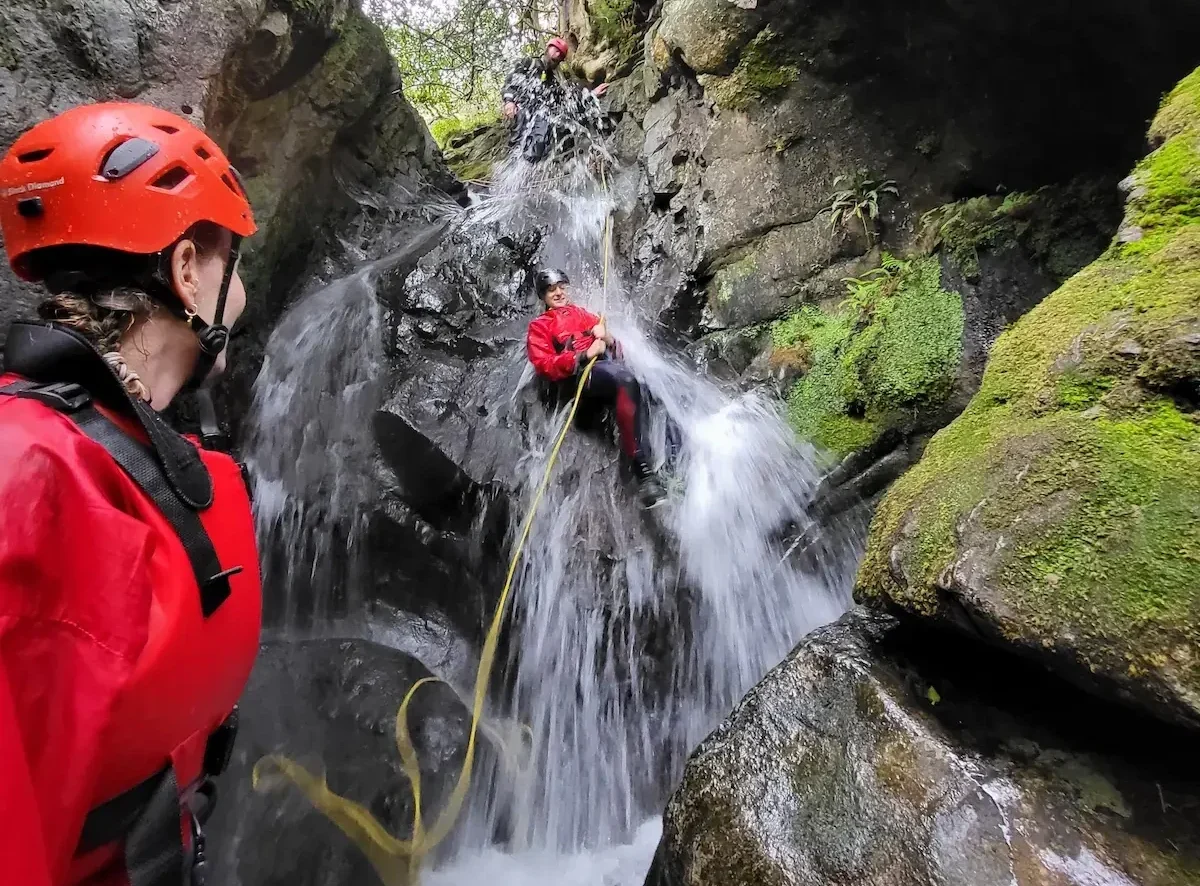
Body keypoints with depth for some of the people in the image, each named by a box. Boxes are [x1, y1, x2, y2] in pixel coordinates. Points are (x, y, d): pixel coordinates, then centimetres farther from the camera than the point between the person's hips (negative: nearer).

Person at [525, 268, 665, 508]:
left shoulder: (582, 313, 34)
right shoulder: (539, 326, 20)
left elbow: (613, 346, 27)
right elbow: (544, 365, 1)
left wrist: (606, 337, 3)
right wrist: (584, 355, -11)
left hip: (608, 363, 5)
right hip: (580, 373, -5)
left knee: (631, 394, -32)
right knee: (626, 381, -36)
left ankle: (643, 468, -41)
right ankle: (643, 473, -41)